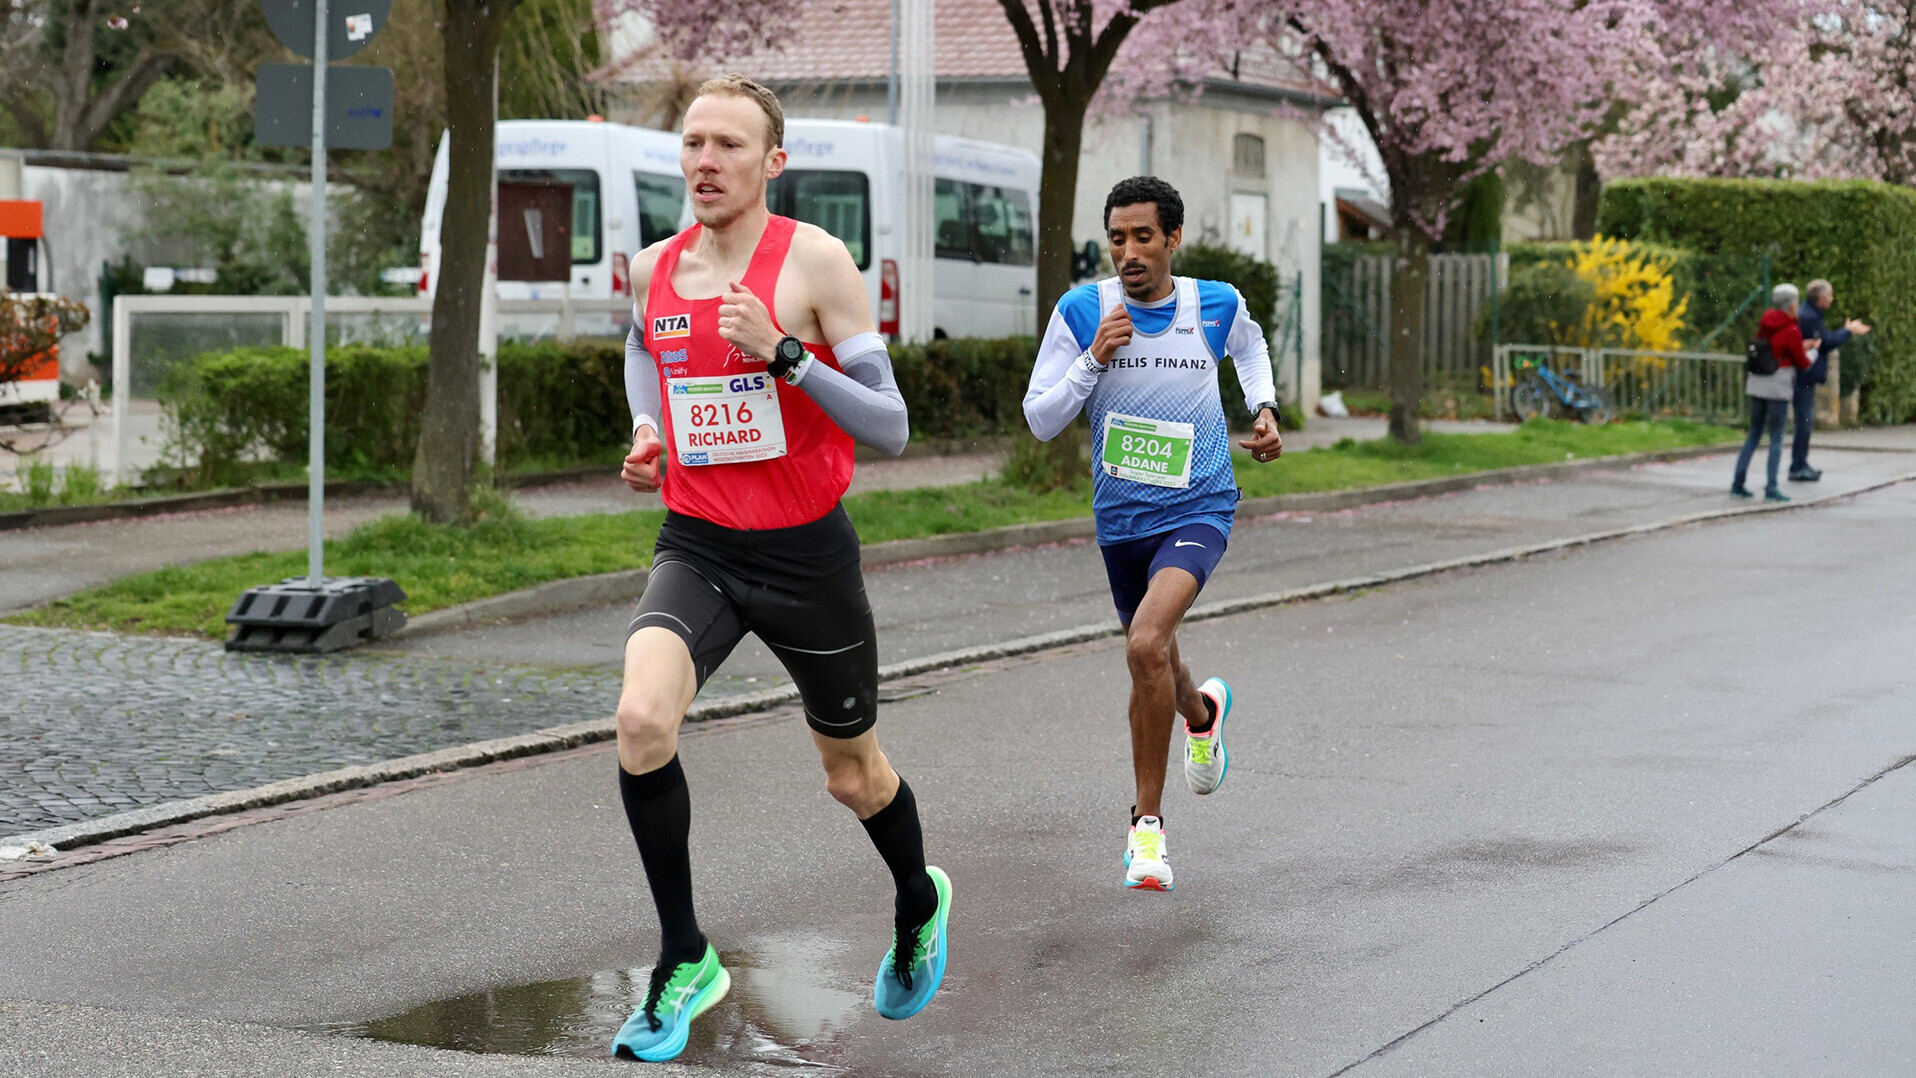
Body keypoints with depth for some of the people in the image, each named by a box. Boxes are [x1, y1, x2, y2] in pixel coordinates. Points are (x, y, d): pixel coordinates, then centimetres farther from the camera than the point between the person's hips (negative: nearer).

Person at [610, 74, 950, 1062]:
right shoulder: (653, 269, 2)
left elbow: (890, 429, -14)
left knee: (853, 773, 14)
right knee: (642, 721, -25)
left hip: (806, 554, -2)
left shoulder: (816, 261, -12)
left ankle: (920, 905, 48)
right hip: (695, 545, 3)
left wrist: (783, 355, -26)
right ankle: (684, 960, -8)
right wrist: (647, 433, 10)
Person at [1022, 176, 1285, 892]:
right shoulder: (1080, 312, -6)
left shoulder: (1219, 306, -3)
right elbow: (1040, 420, -6)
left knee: (1147, 645, -26)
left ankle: (1147, 820, -13)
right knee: (1152, 669, 18)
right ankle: (1203, 711, 57)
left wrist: (1264, 409, 6)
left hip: (1197, 510, -3)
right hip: (1121, 517, 3)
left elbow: (1250, 346, 22)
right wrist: (1094, 358, -19)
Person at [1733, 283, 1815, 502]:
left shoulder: (1764, 324, 6)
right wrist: (1812, 353, 18)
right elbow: (1802, 363, -3)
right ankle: (1771, 487, -4)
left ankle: (1738, 482, 11)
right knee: (1776, 438, 0)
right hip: (1778, 386, -6)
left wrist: (1800, 346, 18)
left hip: (1756, 385, 6)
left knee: (1754, 434, 14)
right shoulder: (1791, 331, -12)